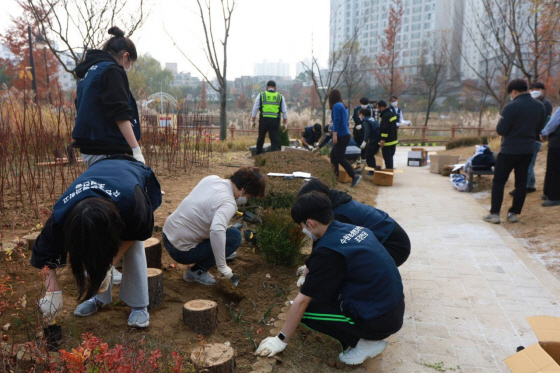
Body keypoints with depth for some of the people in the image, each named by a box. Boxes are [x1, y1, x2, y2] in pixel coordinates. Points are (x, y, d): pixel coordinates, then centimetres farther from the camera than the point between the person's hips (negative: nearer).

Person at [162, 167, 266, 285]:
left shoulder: (211, 178, -3)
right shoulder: (229, 204, -26)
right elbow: (217, 231, -44)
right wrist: (222, 267, -35)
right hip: (182, 252, -8)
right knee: (235, 236, -9)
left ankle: (221, 252, 34)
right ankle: (197, 271, -2)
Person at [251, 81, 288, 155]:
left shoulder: (261, 95, 8)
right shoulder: (280, 97, 10)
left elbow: (255, 109, 7)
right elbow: (284, 111, 10)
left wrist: (253, 121, 13)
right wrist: (285, 124, 16)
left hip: (264, 120, 1)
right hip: (275, 121, 0)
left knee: (261, 138, 18)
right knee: (274, 140, 3)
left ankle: (258, 154, 29)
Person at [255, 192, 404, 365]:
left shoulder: (328, 251, -19)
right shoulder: (354, 229, 5)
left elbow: (302, 301, -11)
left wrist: (281, 339, 0)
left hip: (379, 319, -8)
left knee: (306, 309, -1)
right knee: (323, 283, 19)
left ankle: (366, 342, 1)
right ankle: (366, 334, 14)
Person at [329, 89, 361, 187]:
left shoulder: (336, 106, -12)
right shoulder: (343, 105, 15)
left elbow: (337, 121, -19)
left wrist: (335, 135, -22)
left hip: (341, 136, -9)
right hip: (345, 135, 9)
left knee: (340, 158, -8)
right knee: (333, 156, 16)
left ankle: (355, 176, -11)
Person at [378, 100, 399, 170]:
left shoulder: (385, 116, -19)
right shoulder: (392, 114, 13)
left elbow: (384, 129, -26)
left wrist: (383, 139, -25)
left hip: (387, 141, -10)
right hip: (393, 140, 10)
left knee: (387, 158, -5)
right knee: (390, 157, 18)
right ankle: (390, 169, 26)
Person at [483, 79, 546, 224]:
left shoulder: (511, 107, -17)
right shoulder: (540, 106, 5)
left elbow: (501, 130, -14)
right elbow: (538, 129, 13)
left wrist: (501, 120, 4)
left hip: (510, 150, -6)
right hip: (528, 149, 6)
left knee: (498, 181, 3)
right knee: (521, 182, 12)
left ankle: (494, 214, 3)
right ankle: (514, 213, 16)